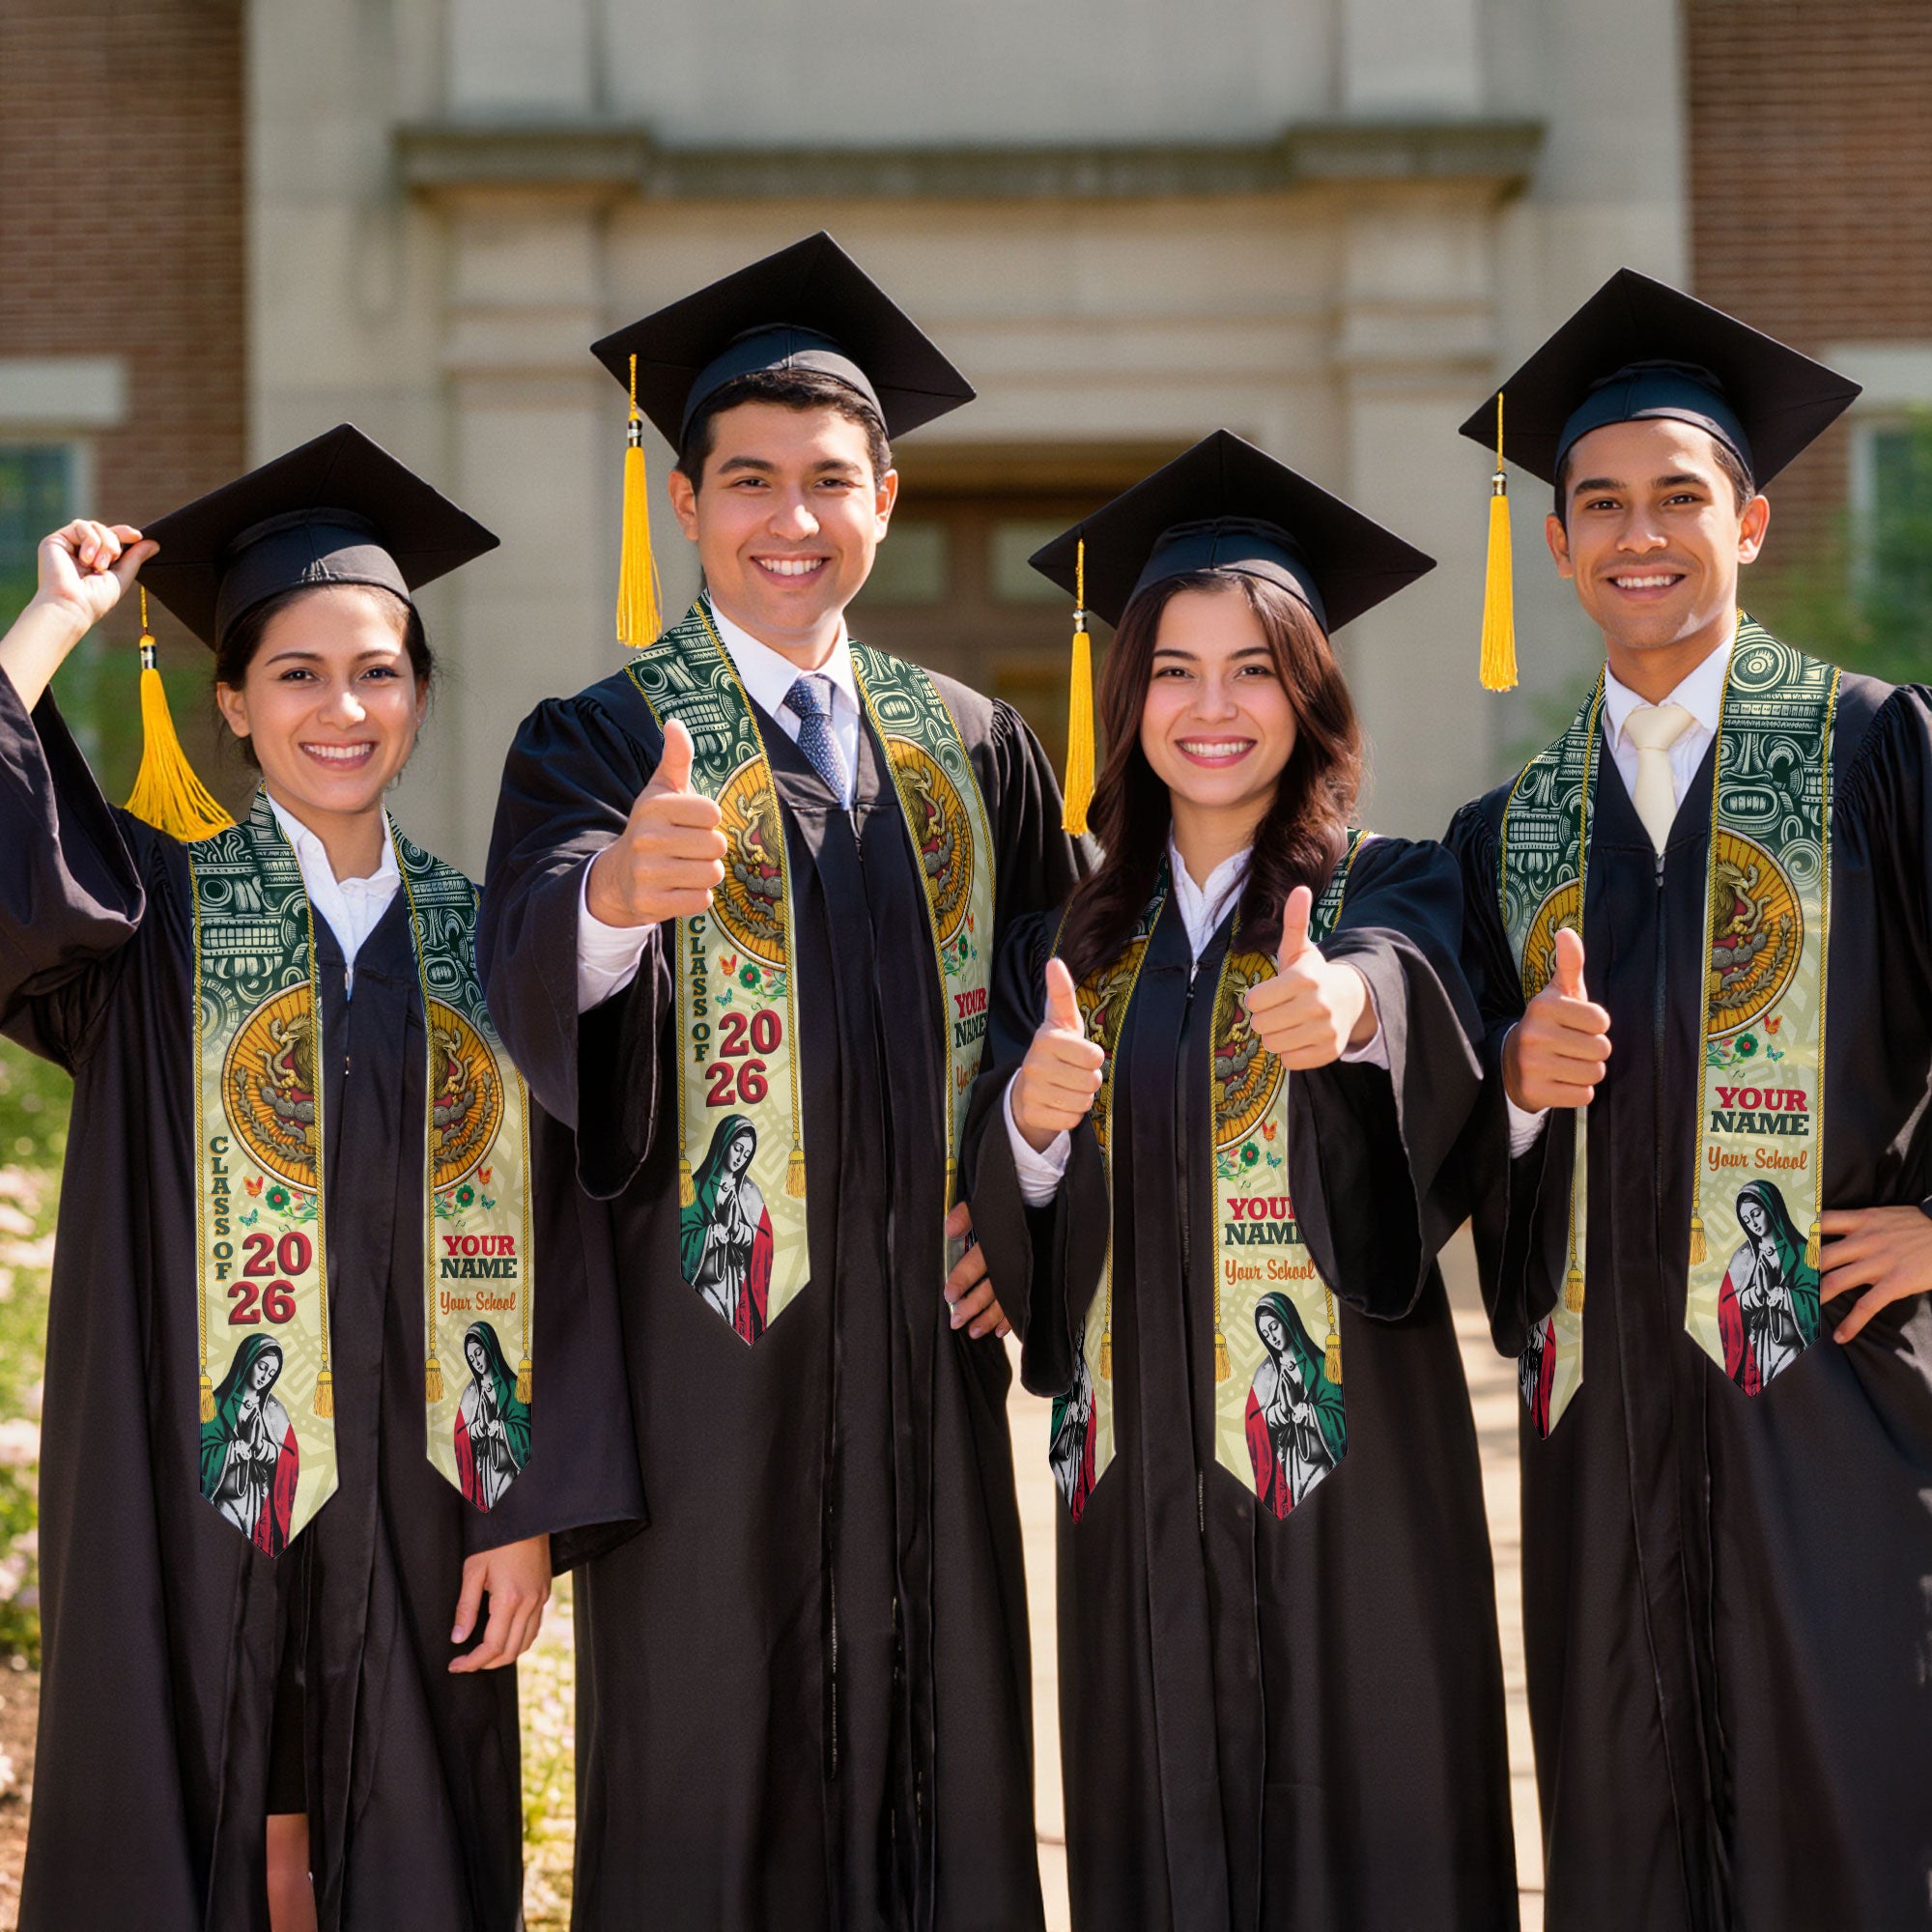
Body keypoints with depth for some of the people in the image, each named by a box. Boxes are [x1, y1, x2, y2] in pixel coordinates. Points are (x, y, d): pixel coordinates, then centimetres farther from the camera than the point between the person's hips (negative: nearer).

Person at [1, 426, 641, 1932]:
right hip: (196, 1501, -2)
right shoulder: (152, 912, 2)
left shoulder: (481, 940, 7)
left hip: (415, 1511, 2)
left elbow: (548, 1241, 3)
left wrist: (533, 1512, -4)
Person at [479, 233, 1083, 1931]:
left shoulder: (975, 751, 10)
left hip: (925, 1342, 4)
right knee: (709, 1786, 2)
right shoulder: (599, 745, -3)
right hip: (709, 1345, -3)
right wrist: (616, 889, -45)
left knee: (938, 1764, 8)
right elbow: (534, 976, -22)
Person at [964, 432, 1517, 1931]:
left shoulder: (1390, 893, 0)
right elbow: (1002, 1225, 4)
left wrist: (1350, 1002, -46)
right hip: (1138, 1470, 3)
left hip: (1346, 1454, -3)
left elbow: (1413, 984, -24)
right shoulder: (1073, 945, 11)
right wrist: (1031, 1121, -17)